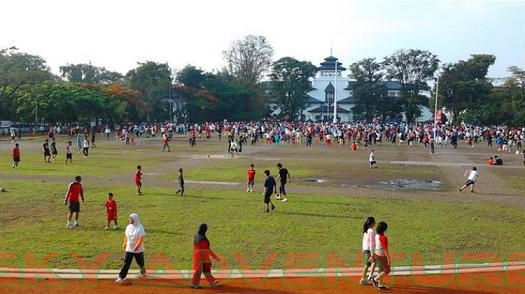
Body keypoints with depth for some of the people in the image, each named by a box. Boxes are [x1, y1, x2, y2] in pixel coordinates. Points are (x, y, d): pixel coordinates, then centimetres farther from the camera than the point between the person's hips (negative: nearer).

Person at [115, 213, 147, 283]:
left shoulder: (140, 228, -17)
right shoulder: (128, 227, 0)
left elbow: (141, 238, -20)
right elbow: (126, 236, 11)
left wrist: (137, 246, -25)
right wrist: (124, 243, 14)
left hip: (138, 250, -4)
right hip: (129, 249, 4)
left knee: (140, 262, 13)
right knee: (126, 263, -2)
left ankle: (143, 272, 40)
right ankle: (121, 277, 1)